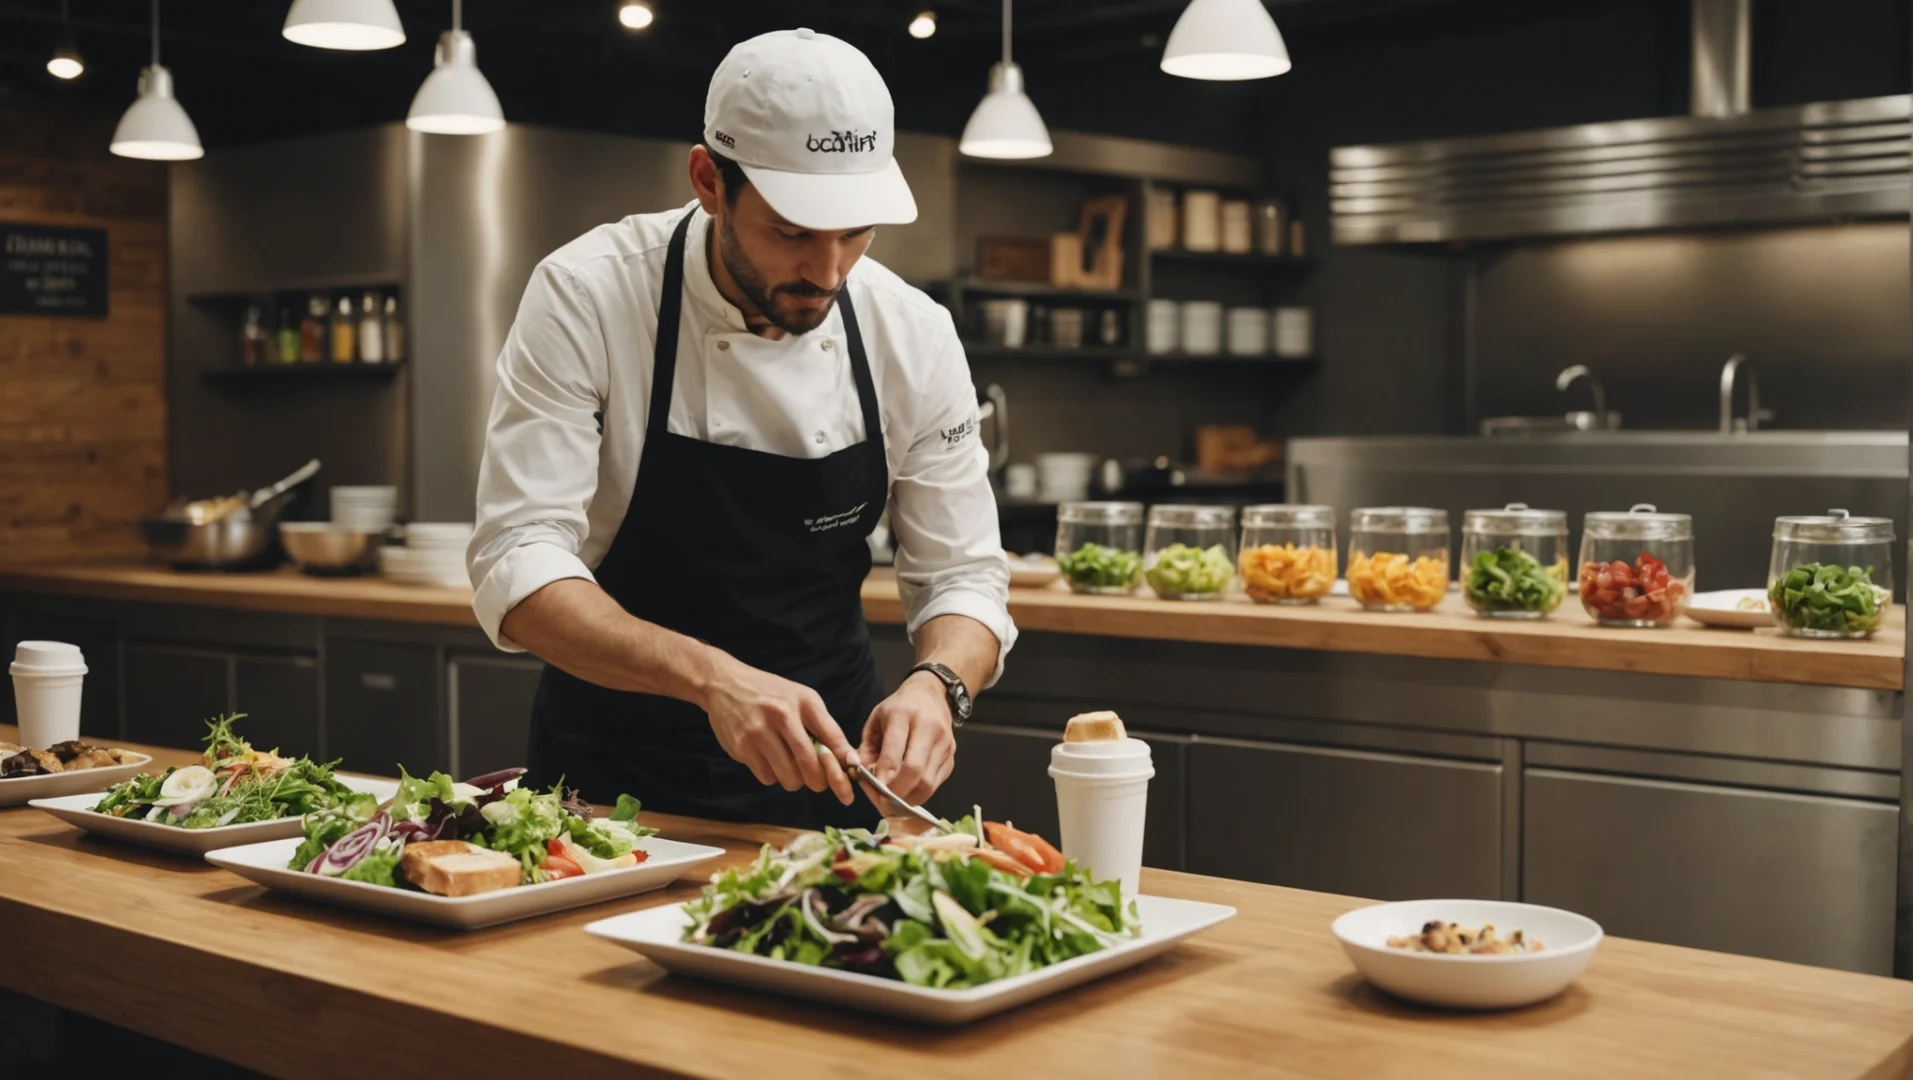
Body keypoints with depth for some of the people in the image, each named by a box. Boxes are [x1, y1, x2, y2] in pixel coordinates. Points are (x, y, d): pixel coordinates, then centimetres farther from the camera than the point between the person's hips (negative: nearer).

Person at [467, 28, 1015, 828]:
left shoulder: (913, 335, -8)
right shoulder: (586, 297, -16)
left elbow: (961, 578, -2)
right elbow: (518, 564, -22)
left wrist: (937, 683, -25)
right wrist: (712, 678, -37)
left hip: (822, 766, 2)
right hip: (615, 770, -1)